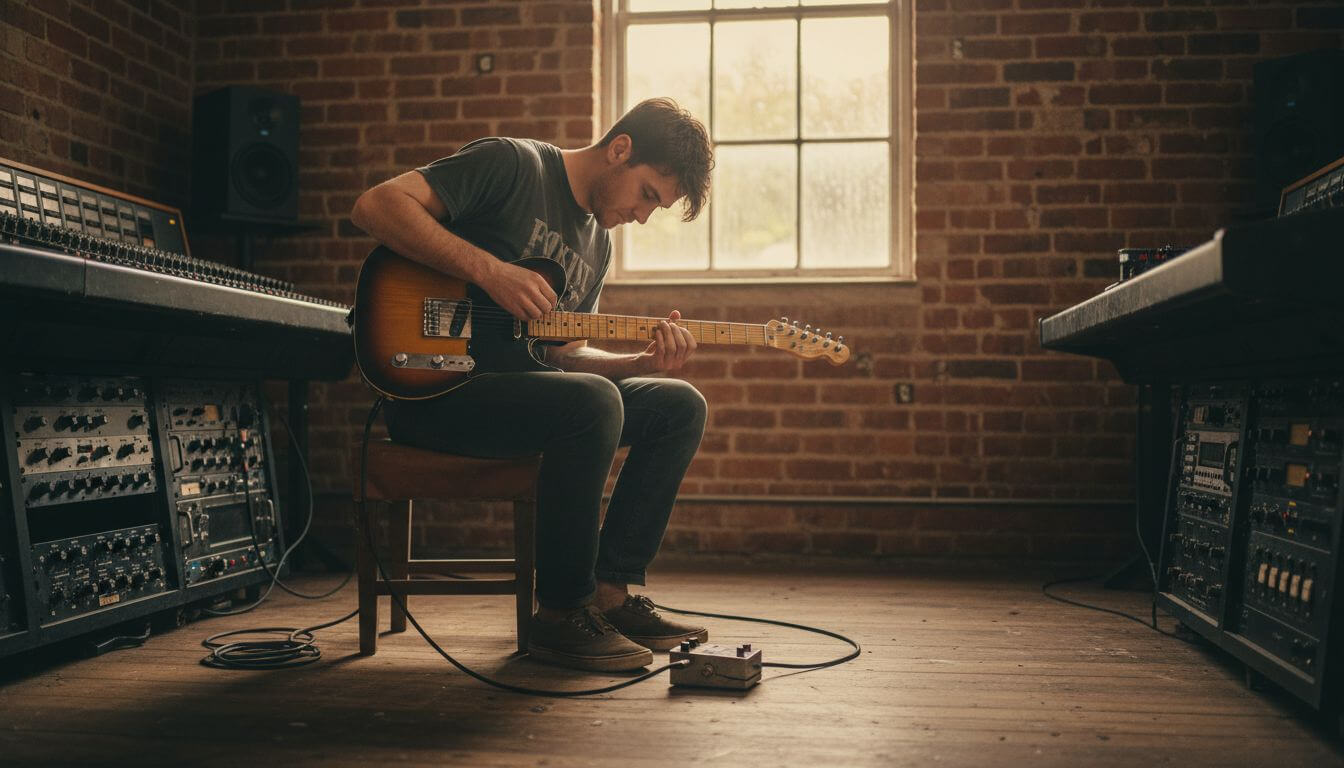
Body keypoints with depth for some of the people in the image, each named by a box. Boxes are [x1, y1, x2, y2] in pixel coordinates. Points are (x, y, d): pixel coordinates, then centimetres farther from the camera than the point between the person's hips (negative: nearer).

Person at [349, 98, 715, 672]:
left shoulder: (596, 243, 17)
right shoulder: (513, 165, -8)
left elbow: (563, 352, 15)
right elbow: (374, 206, -17)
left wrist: (642, 364, -3)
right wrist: (489, 270, -25)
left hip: (514, 382, 9)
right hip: (434, 388, -8)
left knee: (680, 407, 1)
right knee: (593, 401, -33)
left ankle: (610, 591, 2)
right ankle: (562, 614, -17)